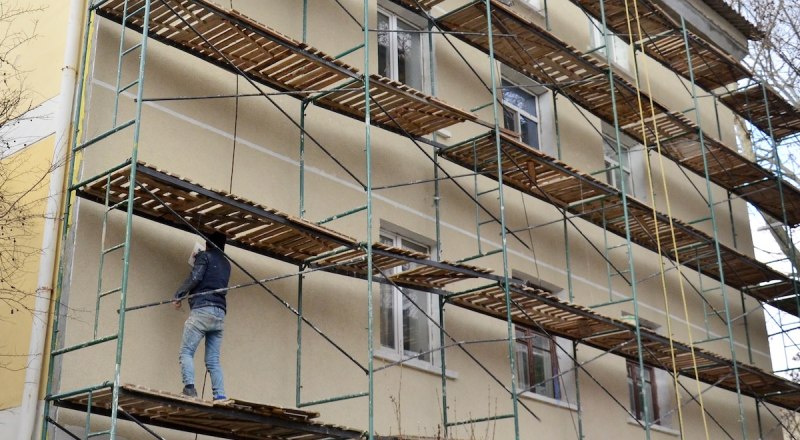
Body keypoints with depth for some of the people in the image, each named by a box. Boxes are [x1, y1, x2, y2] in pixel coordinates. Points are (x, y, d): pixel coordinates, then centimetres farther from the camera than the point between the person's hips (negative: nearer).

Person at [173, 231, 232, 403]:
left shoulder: (205, 256, 5)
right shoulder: (226, 263, 24)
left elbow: (195, 278, -11)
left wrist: (178, 295, -3)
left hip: (202, 310, -6)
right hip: (220, 313, 6)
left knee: (186, 352, -7)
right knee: (213, 360, 4)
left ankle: (189, 387, -26)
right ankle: (220, 395, -9)